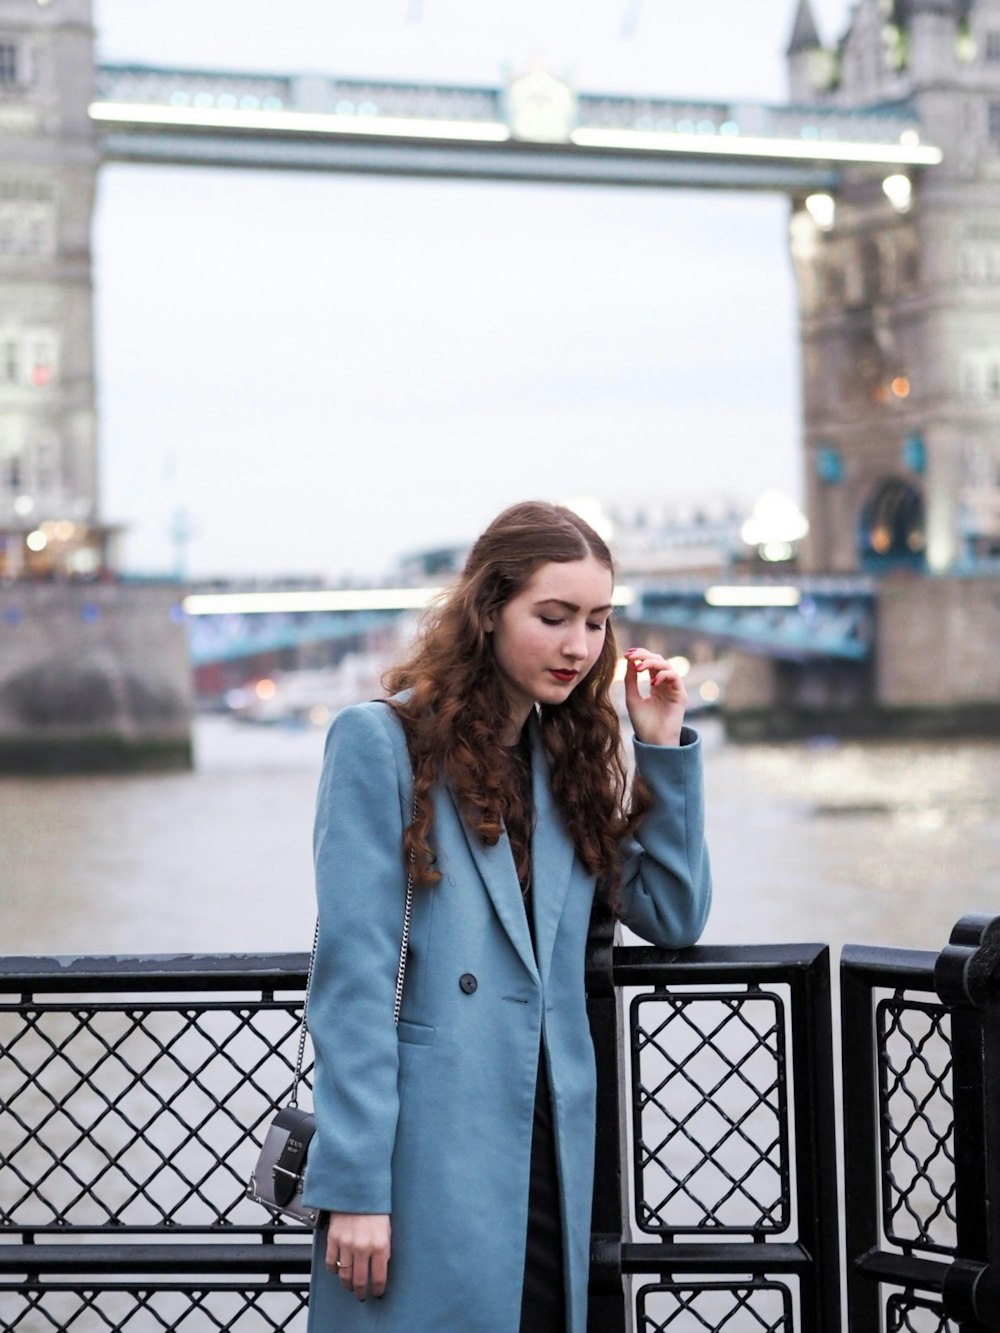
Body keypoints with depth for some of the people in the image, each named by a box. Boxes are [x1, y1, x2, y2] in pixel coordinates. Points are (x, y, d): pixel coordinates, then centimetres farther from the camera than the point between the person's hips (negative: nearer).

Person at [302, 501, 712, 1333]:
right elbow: (352, 976, -10)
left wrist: (665, 747, 5)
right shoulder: (381, 741, -5)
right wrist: (354, 1186, -15)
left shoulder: (571, 758, 14)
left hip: (550, 1157, 6)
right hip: (425, 1160, -6)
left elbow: (674, 919, 12)